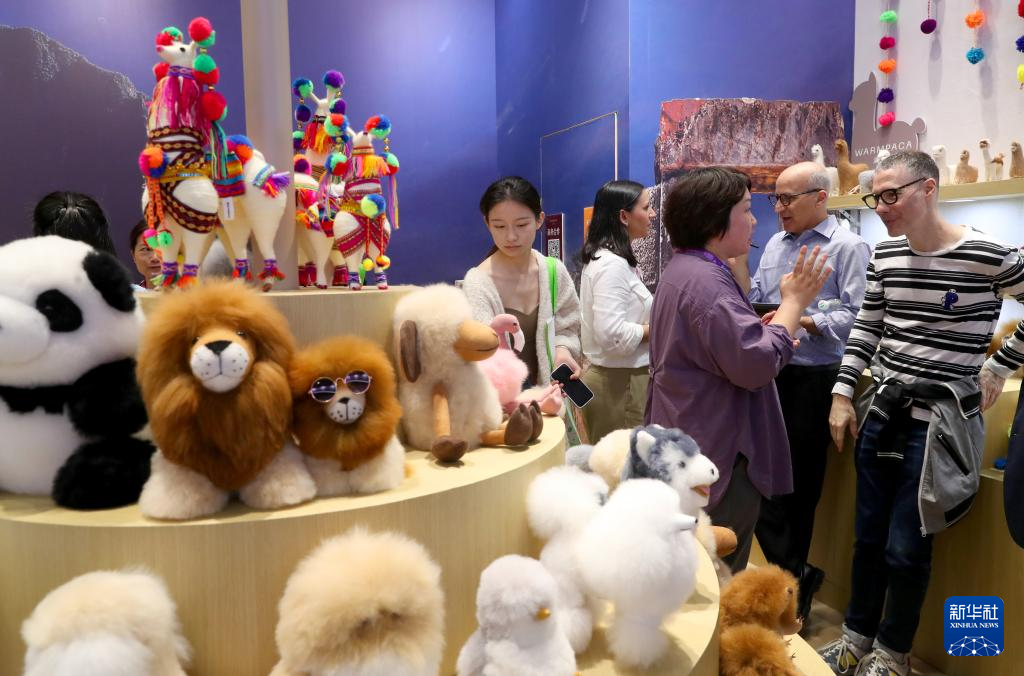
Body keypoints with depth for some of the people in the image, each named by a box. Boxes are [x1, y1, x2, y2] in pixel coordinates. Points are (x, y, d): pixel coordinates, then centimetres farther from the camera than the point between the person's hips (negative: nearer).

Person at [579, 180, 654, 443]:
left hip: (616, 377, 10)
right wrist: (655, 329, -12)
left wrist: (655, 320, 7)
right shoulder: (612, 265, -18)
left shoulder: (606, 258, 12)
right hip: (620, 382, -10)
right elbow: (612, 335, -26)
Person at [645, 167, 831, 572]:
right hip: (716, 456, -11)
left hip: (693, 448, 11)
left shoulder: (685, 269, 14)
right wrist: (794, 301, -15)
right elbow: (756, 363, -26)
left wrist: (765, 326, 11)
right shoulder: (706, 281, -22)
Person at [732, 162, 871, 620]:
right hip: (770, 373, 7)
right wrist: (737, 263, -3)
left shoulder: (848, 248, -7)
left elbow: (857, 316, -16)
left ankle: (789, 579, 24)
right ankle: (795, 575, 23)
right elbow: (756, 301, 11)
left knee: (798, 482, 6)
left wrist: (803, 320, -25)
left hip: (814, 378, -6)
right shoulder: (775, 244, 13)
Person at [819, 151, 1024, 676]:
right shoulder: (884, 254, 4)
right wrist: (842, 394, 4)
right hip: (882, 410, 5)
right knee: (868, 536, 14)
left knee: (905, 548, 1)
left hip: (940, 419, -5)